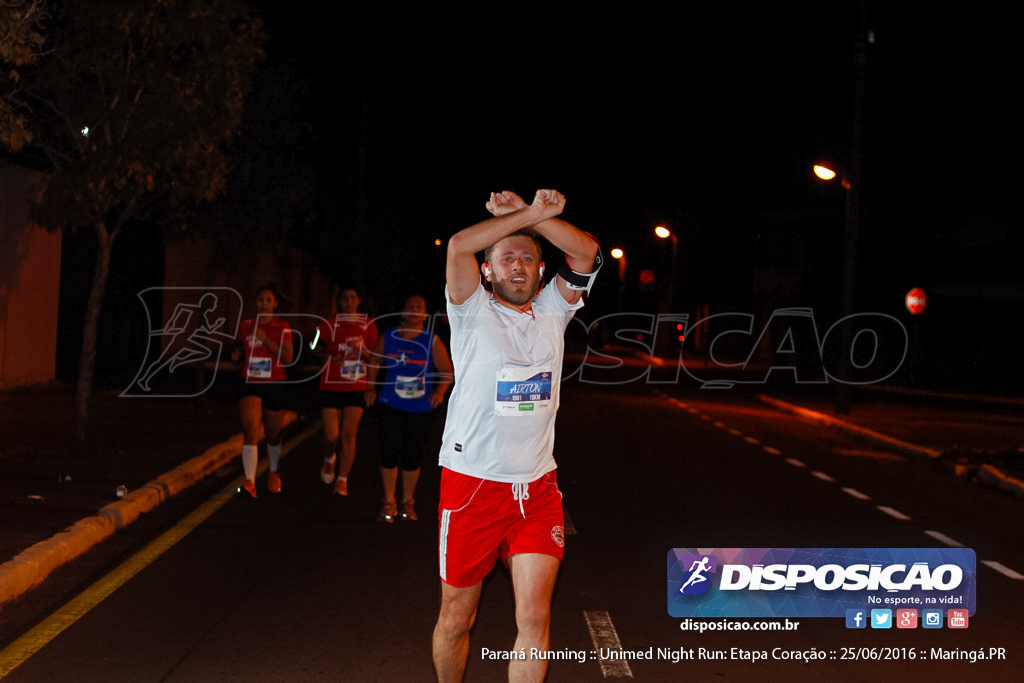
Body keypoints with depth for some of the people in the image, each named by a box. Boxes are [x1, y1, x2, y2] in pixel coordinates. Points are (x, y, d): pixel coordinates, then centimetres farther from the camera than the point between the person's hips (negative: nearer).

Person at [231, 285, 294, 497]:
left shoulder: (282, 327, -3)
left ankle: (273, 472, 41)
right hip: (250, 384, 1)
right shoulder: (246, 326, 5)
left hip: (274, 384, -1)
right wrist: (236, 352, -1)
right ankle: (250, 482, -22)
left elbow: (288, 357, -13)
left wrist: (265, 339, -20)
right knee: (250, 429, -18)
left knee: (272, 433, 13)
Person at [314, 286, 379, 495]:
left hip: (356, 388, 0)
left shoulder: (368, 325, 5)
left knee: (349, 435, -7)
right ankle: (329, 459, 31)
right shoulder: (329, 325, 3)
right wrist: (331, 356, -10)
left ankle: (342, 480, 5)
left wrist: (362, 351, -13)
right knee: (331, 437, -4)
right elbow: (318, 349, 11)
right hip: (331, 386, 0)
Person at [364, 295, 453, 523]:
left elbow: (446, 371, -2)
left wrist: (440, 391, -18)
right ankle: (389, 502, 10)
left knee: (412, 457, 7)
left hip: (420, 408, 0)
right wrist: (371, 388, 3)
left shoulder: (433, 342, -4)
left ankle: (408, 502, 24)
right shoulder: (387, 338, 0)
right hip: (391, 405, 0)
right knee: (389, 453, -6)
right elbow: (373, 363, 14)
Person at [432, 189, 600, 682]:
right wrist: (529, 214, -18)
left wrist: (527, 214, -11)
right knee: (456, 618, 9)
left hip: (537, 488, 3)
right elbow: (459, 246, -20)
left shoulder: (551, 311, 8)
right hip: (472, 486, -3)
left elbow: (587, 252, -3)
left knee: (534, 618, -3)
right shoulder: (474, 312, -3)